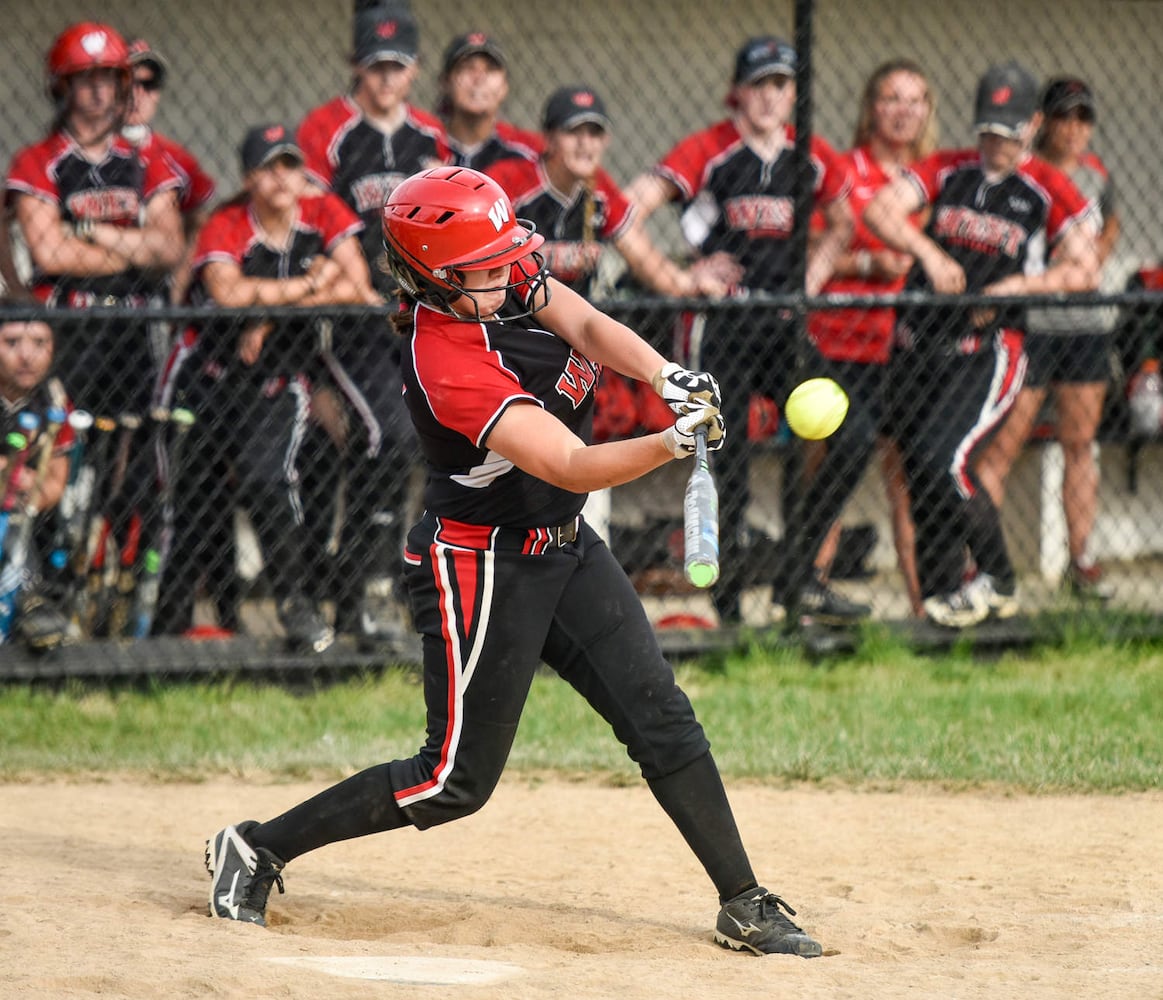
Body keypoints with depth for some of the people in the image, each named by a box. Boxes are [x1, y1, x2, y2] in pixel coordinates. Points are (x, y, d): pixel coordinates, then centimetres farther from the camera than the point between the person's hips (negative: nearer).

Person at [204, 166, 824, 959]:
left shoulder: (507, 272, -7)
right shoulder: (449, 369, -30)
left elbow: (587, 326, -11)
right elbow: (574, 468, -33)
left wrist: (666, 375, -31)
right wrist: (675, 442, -47)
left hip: (566, 550, 8)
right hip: (483, 564, -8)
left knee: (664, 722, 5)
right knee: (457, 782, -3)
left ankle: (745, 907, 12)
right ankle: (258, 849, 9)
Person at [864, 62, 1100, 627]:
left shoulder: (1048, 189, 0)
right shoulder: (947, 171, 9)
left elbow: (1084, 270, -6)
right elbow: (879, 211, -2)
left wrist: (1011, 288, -16)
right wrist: (927, 252, -18)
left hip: (987, 351, -4)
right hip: (921, 342, 4)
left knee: (945, 461, -19)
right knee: (921, 469, 3)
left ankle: (996, 580, -1)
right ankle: (940, 592, 14)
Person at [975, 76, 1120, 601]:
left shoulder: (1095, 175, 9)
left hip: (1085, 326, 6)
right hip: (1025, 323, -6)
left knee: (1080, 444, 9)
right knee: (1001, 448, -6)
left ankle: (1080, 560, 16)